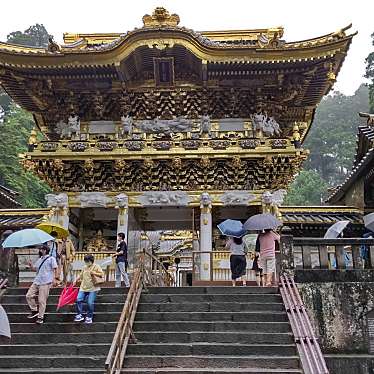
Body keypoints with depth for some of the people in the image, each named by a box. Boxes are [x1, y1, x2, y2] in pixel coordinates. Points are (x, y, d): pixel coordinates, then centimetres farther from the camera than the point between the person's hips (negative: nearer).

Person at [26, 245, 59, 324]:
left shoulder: (51, 259, -4)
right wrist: (31, 265, 2)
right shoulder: (39, 259, 19)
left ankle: (40, 317, 7)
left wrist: (55, 278, -17)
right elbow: (35, 268, 23)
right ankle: (35, 310, 21)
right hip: (36, 281, 8)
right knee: (28, 296, 4)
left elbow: (55, 269, -8)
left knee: (42, 300, -5)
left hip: (45, 283, -8)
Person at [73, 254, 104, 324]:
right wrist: (76, 281, 20)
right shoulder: (84, 267, 16)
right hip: (83, 288, 6)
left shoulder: (96, 266, -1)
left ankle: (89, 317, 8)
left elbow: (102, 274, -8)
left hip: (93, 288, -5)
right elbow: (80, 275, 27)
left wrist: (94, 273, -18)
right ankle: (79, 315, 8)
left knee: (90, 303, -9)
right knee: (78, 300, -6)